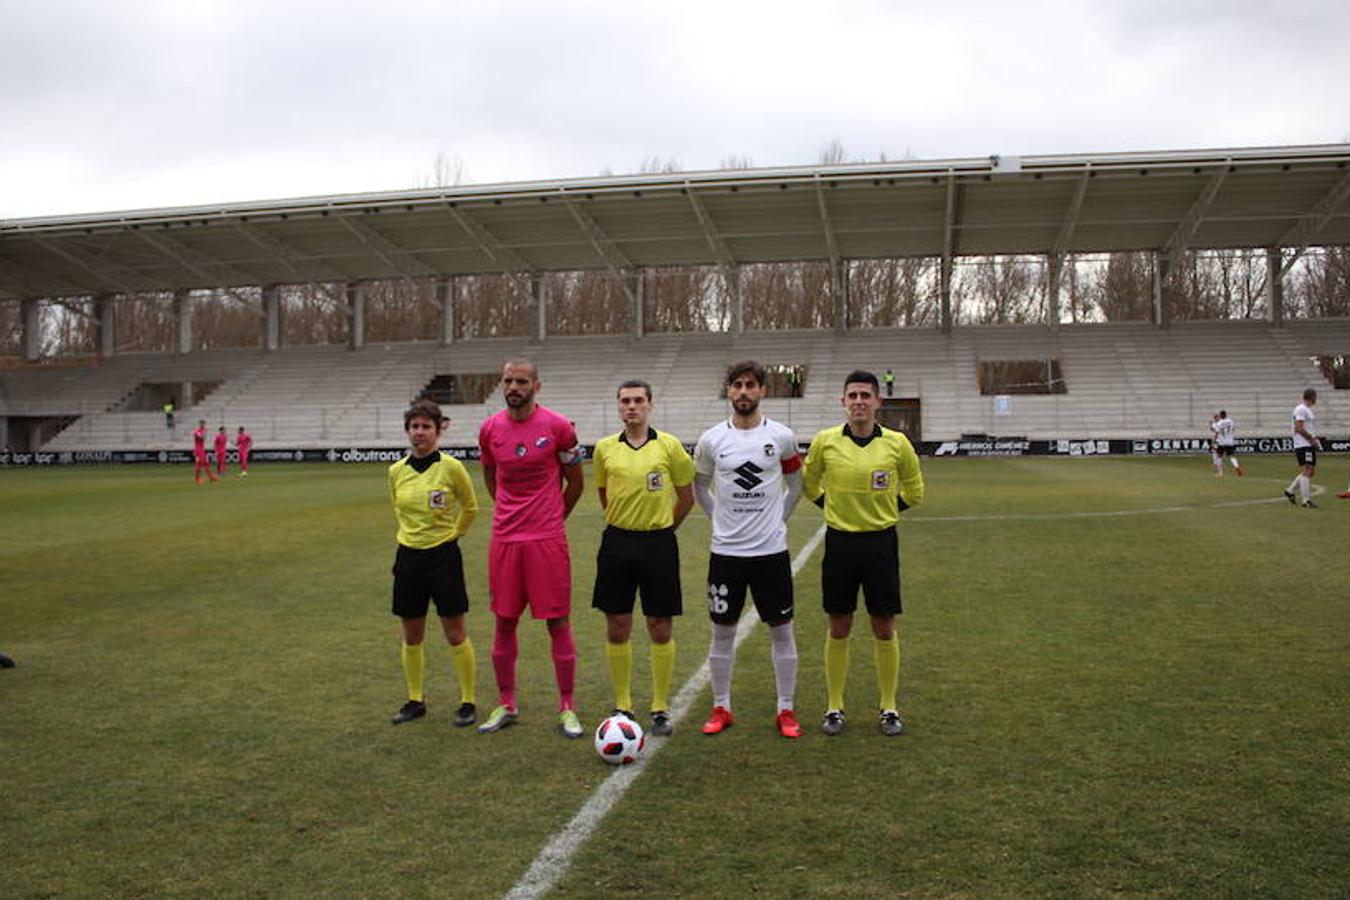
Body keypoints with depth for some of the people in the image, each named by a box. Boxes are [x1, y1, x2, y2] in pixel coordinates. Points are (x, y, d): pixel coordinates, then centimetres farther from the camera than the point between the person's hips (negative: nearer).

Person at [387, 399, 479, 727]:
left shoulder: (451, 467, -12)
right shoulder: (396, 471, 1)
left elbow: (470, 508, 3)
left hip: (443, 556, -4)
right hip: (408, 557, 4)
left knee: (455, 634, 2)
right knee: (411, 636, 11)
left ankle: (468, 702, 13)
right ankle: (415, 700, 25)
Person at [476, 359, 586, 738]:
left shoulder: (557, 427, -6)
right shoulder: (489, 429, 4)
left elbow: (575, 481, 5)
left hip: (547, 540, -3)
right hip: (504, 539, 3)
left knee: (558, 622, 2)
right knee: (504, 621, 10)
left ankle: (567, 707, 13)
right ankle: (505, 704, 24)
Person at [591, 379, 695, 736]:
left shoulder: (669, 445, -3)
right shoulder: (605, 448, 3)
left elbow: (687, 496, 6)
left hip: (658, 544, -2)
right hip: (617, 543, 2)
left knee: (661, 629, 4)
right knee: (617, 629, 6)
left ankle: (661, 709, 16)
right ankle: (622, 707, 20)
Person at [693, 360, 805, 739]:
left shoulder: (782, 437, -2)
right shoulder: (712, 439, -1)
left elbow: (796, 483, 13)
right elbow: (699, 485, 15)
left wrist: (777, 517, 7)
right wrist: (720, 517, 7)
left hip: (771, 550, 0)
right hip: (725, 551, 1)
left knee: (782, 631, 5)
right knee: (722, 631, 8)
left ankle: (786, 710, 18)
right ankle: (721, 708, 22)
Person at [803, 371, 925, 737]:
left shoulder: (897, 443, -5)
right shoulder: (825, 441, -4)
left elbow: (914, 490, 11)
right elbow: (809, 483, 13)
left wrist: (887, 510, 5)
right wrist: (835, 508, 7)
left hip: (881, 542, 0)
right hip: (839, 542, 0)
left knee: (885, 629, 7)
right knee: (838, 629, 7)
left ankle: (889, 708, 21)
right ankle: (834, 707, 19)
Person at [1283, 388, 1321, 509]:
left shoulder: (1308, 410, 19)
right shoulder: (1301, 409, -12)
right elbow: (1299, 428, -20)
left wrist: (1314, 439, 9)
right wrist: (1312, 439, -16)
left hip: (1310, 445, 10)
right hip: (1303, 446, -10)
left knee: (1311, 471, 12)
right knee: (1306, 471, -10)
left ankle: (1289, 491, 19)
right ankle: (1306, 501, -9)